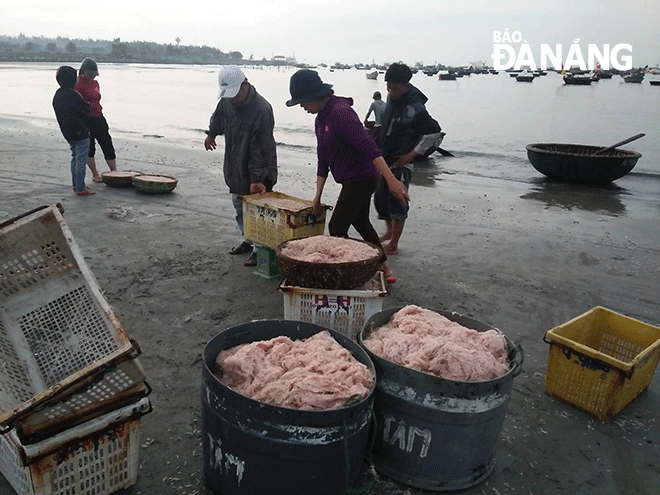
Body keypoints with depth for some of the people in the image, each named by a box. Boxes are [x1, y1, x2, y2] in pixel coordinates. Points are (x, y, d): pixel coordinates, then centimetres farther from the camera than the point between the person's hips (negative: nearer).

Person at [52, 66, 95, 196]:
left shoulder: (57, 95, 9)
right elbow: (86, 109, -13)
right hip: (80, 132, -9)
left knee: (75, 158, 20)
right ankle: (80, 188, -3)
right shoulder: (73, 95, -19)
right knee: (81, 160, -4)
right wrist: (89, 105, 9)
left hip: (67, 132, 9)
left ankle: (76, 184, 27)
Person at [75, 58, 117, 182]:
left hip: (99, 118, 7)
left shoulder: (95, 83, 15)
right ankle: (95, 174, 12)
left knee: (108, 146, 4)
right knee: (89, 148, 2)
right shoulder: (78, 83, -8)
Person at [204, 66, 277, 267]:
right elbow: (218, 118, 24)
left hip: (255, 174, -8)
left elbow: (260, 148, -27)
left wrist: (257, 179, -28)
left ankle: (259, 249, 9)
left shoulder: (262, 109, -26)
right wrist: (211, 134, 36)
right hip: (235, 170, 8)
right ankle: (248, 240, 35)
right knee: (239, 207, 18)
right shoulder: (227, 101, -2)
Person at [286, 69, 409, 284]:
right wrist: (317, 196, 14)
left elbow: (369, 147, -29)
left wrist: (391, 180, -35)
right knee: (361, 223, 22)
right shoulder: (320, 120, 10)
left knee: (337, 228, -4)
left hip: (361, 179, -11)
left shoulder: (341, 113, -21)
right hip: (352, 180, 11)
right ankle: (385, 270, 35)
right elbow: (323, 159, 15)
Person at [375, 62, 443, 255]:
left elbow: (434, 132, -17)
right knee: (380, 198, 14)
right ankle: (390, 231, 37)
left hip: (402, 161, -8)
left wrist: (413, 154, -17)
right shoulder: (392, 98, 5)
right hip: (385, 158, 8)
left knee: (397, 200, -5)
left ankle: (393, 244, 4)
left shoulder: (414, 108, -19)